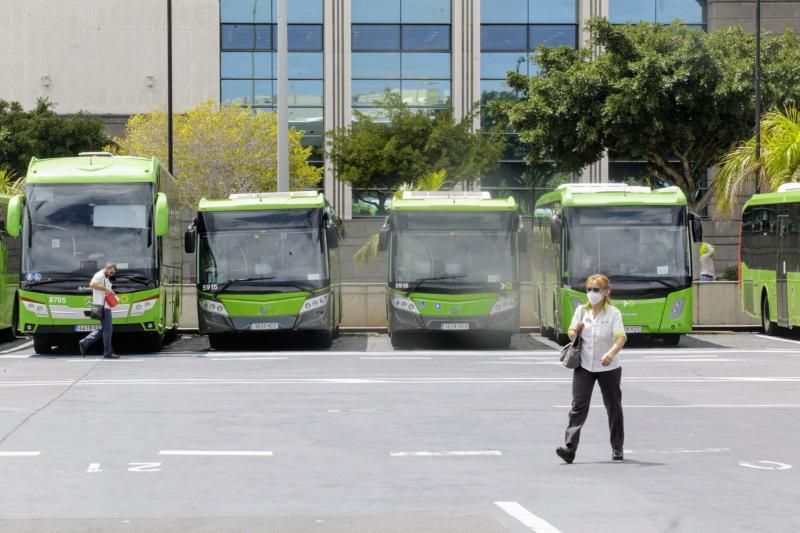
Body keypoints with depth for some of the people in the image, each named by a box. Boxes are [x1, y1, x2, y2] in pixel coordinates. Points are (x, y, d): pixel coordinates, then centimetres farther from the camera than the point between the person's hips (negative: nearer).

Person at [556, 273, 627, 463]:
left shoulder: (613, 313, -8)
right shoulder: (581, 310, 5)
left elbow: (621, 337, -21)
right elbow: (571, 334, 13)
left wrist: (611, 353, -40)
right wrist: (575, 330, -12)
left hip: (608, 368, -2)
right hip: (584, 366, 2)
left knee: (613, 407, 9)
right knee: (578, 405, -9)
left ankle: (617, 449, 23)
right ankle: (569, 448, -17)